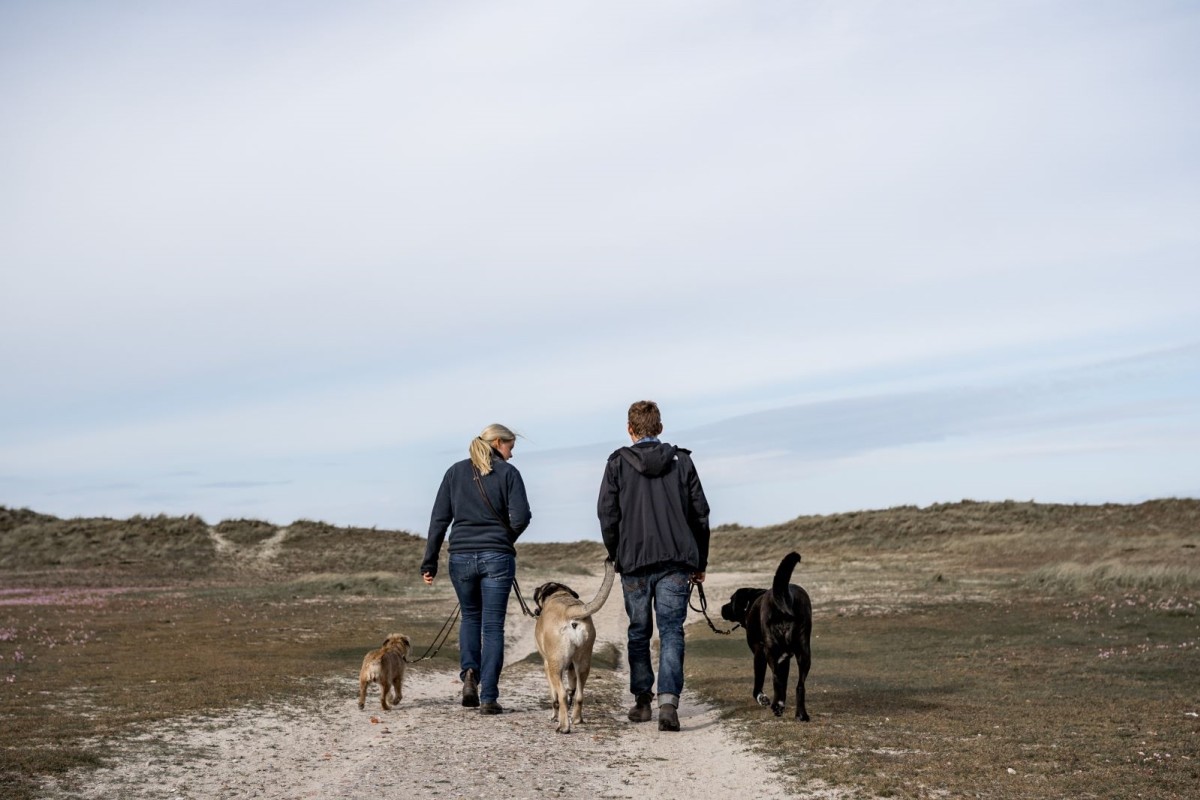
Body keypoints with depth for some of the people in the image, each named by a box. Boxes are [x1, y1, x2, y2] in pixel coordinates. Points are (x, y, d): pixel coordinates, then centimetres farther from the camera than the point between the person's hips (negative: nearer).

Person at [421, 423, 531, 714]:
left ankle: (469, 673, 3)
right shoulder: (508, 473, -1)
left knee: (470, 616, 23)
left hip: (461, 557, 3)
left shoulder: (455, 472, 8)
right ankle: (488, 698, 1)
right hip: (497, 558, -3)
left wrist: (429, 563, 5)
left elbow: (439, 520, 4)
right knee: (493, 626, 4)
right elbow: (521, 517, -10)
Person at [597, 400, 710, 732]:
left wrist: (616, 555, 11)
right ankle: (668, 701, -16)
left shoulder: (618, 463, 0)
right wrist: (700, 562, 14)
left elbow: (607, 515, -3)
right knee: (671, 632, 0)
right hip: (676, 562, 0)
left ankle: (642, 701, 21)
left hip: (634, 560, 0)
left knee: (639, 632, 14)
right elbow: (700, 514, 6)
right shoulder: (682, 461, 5)